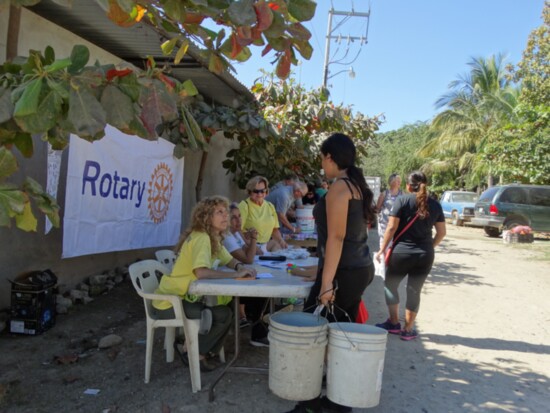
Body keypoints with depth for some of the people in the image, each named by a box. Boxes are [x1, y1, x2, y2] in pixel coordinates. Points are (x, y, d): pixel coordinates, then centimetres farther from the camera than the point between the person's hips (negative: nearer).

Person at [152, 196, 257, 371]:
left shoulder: (214, 238, 7)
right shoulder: (201, 237, -22)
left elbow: (230, 260, 13)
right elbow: (201, 272, -37)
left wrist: (241, 267, -11)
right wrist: (236, 274, -30)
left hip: (185, 298, 9)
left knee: (226, 309, 9)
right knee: (224, 315, -14)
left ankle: (196, 347, 20)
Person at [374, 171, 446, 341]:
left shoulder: (402, 200, -7)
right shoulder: (435, 205, 6)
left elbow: (392, 227, -10)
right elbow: (442, 232, 9)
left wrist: (382, 249, -3)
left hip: (401, 252, -3)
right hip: (425, 255, 4)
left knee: (390, 285, 16)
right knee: (414, 291, 11)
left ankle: (394, 323, 20)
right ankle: (408, 329, 17)